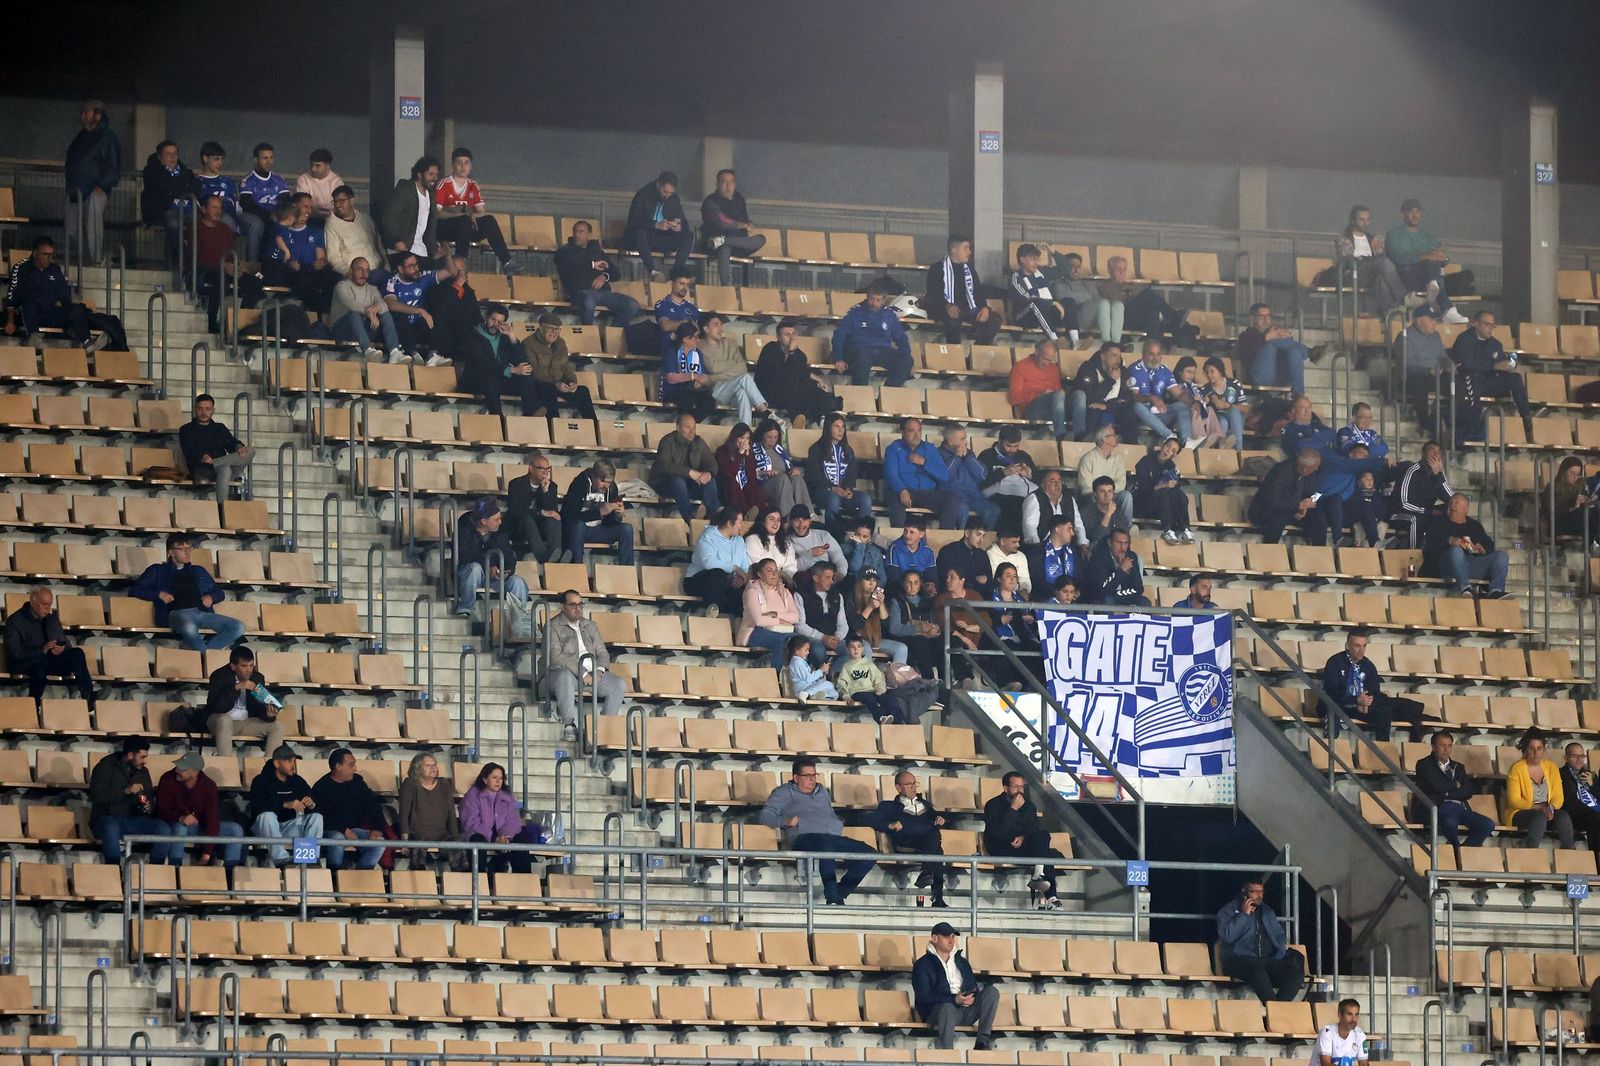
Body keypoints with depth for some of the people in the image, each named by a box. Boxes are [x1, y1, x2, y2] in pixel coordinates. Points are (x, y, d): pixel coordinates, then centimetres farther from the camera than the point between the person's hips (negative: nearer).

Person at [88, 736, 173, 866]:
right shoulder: (105, 768, -1)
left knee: (164, 829, -21)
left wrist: (150, 807, -2)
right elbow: (95, 795, -14)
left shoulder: (142, 771, 16)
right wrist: (125, 791, -20)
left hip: (134, 820, 5)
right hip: (108, 819, -5)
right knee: (111, 828, -42)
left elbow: (150, 798, 23)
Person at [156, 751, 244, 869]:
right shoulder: (168, 779, -13)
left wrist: (206, 855, -28)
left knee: (236, 829, -16)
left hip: (202, 826, 2)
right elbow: (161, 811, -18)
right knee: (180, 828, -39)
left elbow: (212, 819, -19)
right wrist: (181, 818, -41)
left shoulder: (209, 786, -13)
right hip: (177, 824, -2)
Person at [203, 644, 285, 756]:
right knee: (224, 719, -39)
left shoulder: (257, 678, 3)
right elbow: (217, 707, -24)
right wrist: (236, 688, -31)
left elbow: (258, 708, 3)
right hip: (219, 721, -5)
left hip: (246, 723, 5)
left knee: (277, 726, -12)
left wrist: (268, 714, -21)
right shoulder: (219, 676, -12)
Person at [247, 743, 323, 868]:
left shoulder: (297, 781, 7)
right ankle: (281, 859, -41)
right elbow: (257, 806, -24)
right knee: (268, 815, -35)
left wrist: (311, 805, -23)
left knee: (317, 817, -14)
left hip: (290, 827, 5)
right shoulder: (261, 781, -7)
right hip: (266, 829, -5)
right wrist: (285, 805, -34)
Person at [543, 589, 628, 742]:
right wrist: (582, 673, -17)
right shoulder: (553, 626, 3)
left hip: (593, 673, 5)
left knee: (619, 685, -18)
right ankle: (570, 724, -38)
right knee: (564, 677, -41)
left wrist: (600, 670, -4)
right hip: (566, 671, -5)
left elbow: (602, 652, 19)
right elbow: (556, 657, -10)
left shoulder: (589, 625, 23)